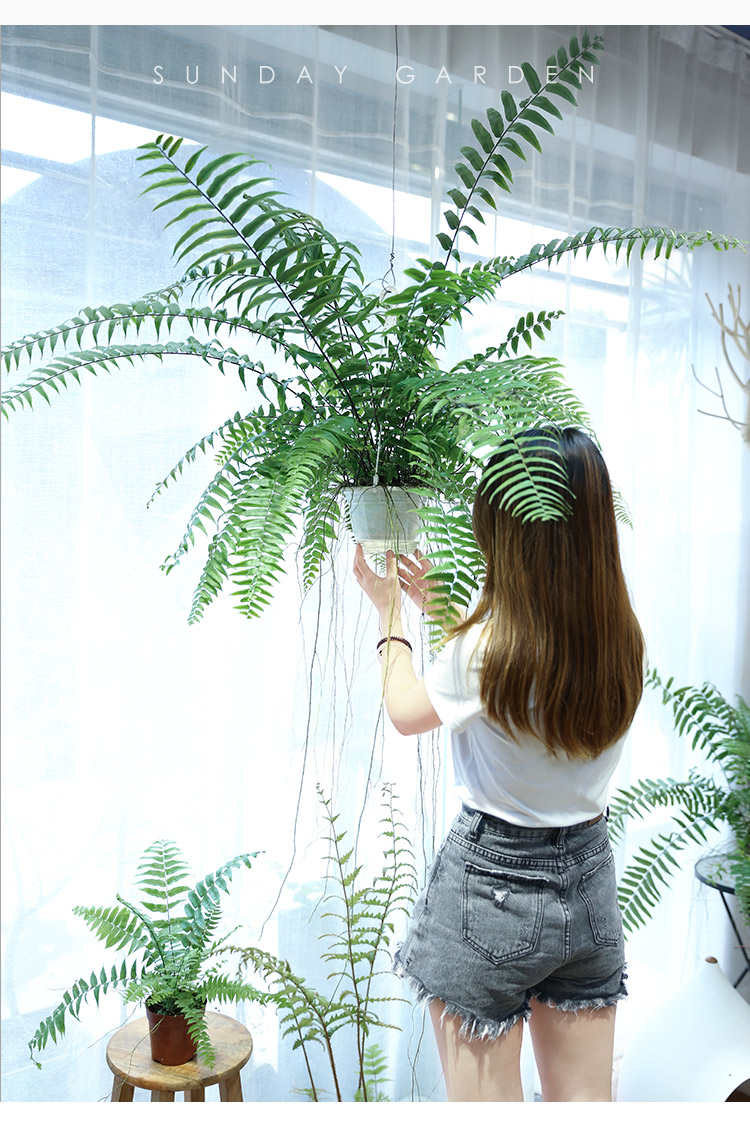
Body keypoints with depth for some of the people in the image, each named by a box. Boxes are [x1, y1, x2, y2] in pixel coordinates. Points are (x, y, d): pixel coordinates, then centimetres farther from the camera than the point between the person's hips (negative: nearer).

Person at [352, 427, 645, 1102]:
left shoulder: (486, 647, -26)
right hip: (589, 883, 6)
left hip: (491, 888, -5)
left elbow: (406, 712, -4)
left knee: (486, 1106, 16)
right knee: (585, 1104, 22)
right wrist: (439, 607, 18)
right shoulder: (623, 641, -7)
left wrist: (390, 612, 10)